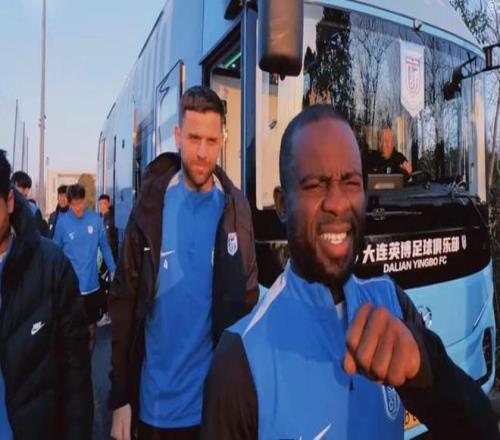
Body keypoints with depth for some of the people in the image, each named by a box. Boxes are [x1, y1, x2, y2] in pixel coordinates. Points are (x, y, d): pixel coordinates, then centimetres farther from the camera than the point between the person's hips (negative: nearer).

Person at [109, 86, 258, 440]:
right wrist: (120, 396, -4)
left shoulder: (236, 208, -6)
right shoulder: (151, 205, -9)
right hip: (156, 404, 0)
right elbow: (123, 302, -5)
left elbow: (249, 299, 0)